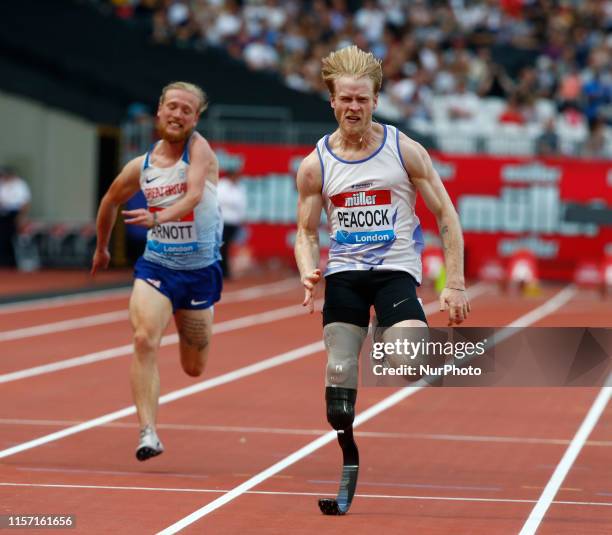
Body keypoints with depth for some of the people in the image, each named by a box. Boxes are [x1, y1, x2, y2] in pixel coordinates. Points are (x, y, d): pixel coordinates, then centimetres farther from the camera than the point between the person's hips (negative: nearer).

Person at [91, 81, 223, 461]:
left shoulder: (199, 148, -12)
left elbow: (194, 194, -31)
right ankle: (148, 433, -25)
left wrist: (159, 217, -49)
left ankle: (192, 327, 50)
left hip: (200, 270, -1)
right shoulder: (140, 166, 0)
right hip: (155, 266, 2)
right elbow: (110, 202, 19)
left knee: (194, 369, 12)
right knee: (145, 341, -25)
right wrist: (101, 249, 30)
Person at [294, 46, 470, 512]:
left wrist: (455, 284, -5)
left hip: (396, 270, -2)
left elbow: (446, 216, 2)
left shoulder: (404, 150, -2)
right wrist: (308, 273, -11)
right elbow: (307, 232, 11)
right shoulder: (315, 166, 3)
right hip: (344, 275, 3)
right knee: (339, 372, 0)